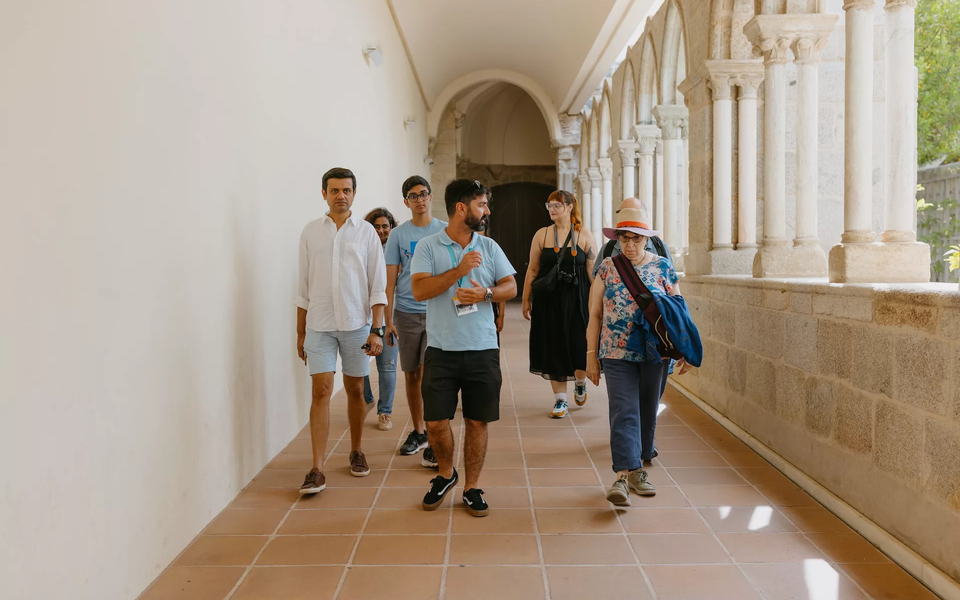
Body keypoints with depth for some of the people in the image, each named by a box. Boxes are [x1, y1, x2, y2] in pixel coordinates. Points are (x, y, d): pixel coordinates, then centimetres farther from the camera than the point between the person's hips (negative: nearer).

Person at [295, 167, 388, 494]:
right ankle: (317, 470, -4)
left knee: (355, 390, 9)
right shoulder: (310, 232, 5)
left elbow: (378, 285, 0)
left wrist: (377, 330, -7)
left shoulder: (366, 232, 2)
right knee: (321, 391, -5)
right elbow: (303, 287, 9)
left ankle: (356, 451, 29)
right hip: (319, 324, 0)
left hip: (356, 323, 0)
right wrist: (300, 333, 8)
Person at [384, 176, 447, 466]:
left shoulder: (445, 232, 4)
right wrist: (388, 319, -1)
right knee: (411, 375, 10)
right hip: (406, 313, 2)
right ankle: (418, 431, 26)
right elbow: (390, 279, 4)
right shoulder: (398, 235, 4)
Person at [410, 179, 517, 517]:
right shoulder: (428, 247, -2)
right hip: (441, 349, -2)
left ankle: (472, 487, 21)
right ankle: (446, 474, 28)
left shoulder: (489, 247, 8)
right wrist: (459, 270, -21)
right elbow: (419, 290, -14)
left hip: (482, 349, 2)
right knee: (436, 422, 1)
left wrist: (486, 293, -14)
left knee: (477, 422, 6)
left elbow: (511, 287, 6)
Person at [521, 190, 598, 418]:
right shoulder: (542, 235, 4)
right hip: (548, 301, 2)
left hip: (577, 301, -1)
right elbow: (532, 270, 5)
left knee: (579, 346, 2)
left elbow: (594, 273, -2)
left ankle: (580, 383, 34)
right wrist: (526, 300, 3)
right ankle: (560, 399, 15)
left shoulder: (585, 236, -1)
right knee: (553, 348, 4)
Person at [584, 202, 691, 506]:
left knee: (648, 412, 11)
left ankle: (637, 469, 27)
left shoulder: (663, 267, 3)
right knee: (624, 413, -10)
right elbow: (595, 315, 4)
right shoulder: (607, 268, 2)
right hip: (617, 355, -1)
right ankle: (623, 477, -12)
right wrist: (591, 355, 1)